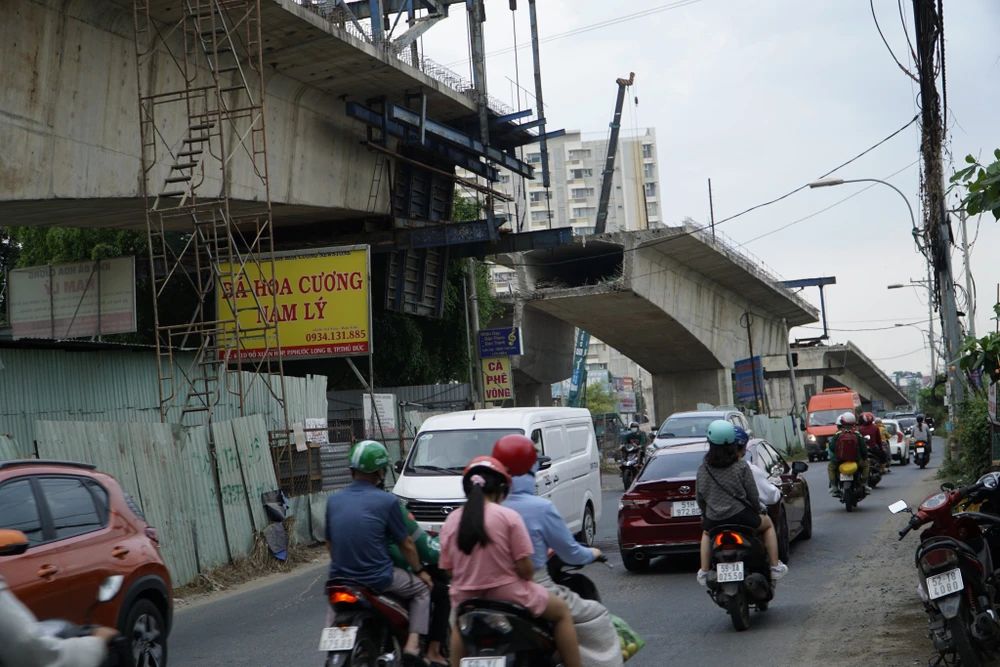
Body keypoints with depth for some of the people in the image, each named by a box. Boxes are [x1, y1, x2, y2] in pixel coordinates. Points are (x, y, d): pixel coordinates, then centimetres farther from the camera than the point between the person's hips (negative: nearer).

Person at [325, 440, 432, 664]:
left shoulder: (334, 501, 2)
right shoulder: (386, 501, -11)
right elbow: (406, 545, -2)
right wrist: (419, 570, 15)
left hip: (340, 577, 5)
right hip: (378, 579, -5)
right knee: (422, 588, 20)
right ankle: (413, 644, 4)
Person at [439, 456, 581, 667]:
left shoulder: (451, 521, -2)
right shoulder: (509, 517, -13)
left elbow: (449, 569, 3)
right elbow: (525, 568, -14)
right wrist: (528, 577, 8)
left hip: (466, 600, 4)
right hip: (508, 596, -4)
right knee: (562, 611, 19)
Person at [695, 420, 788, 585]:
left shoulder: (703, 469, -1)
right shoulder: (741, 466, -7)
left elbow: (699, 498, 5)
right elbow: (753, 495, -4)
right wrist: (757, 510, 16)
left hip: (714, 521, 2)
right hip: (741, 517, -2)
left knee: (706, 533, 38)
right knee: (768, 524, 28)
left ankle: (703, 571, 27)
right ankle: (775, 566, 22)